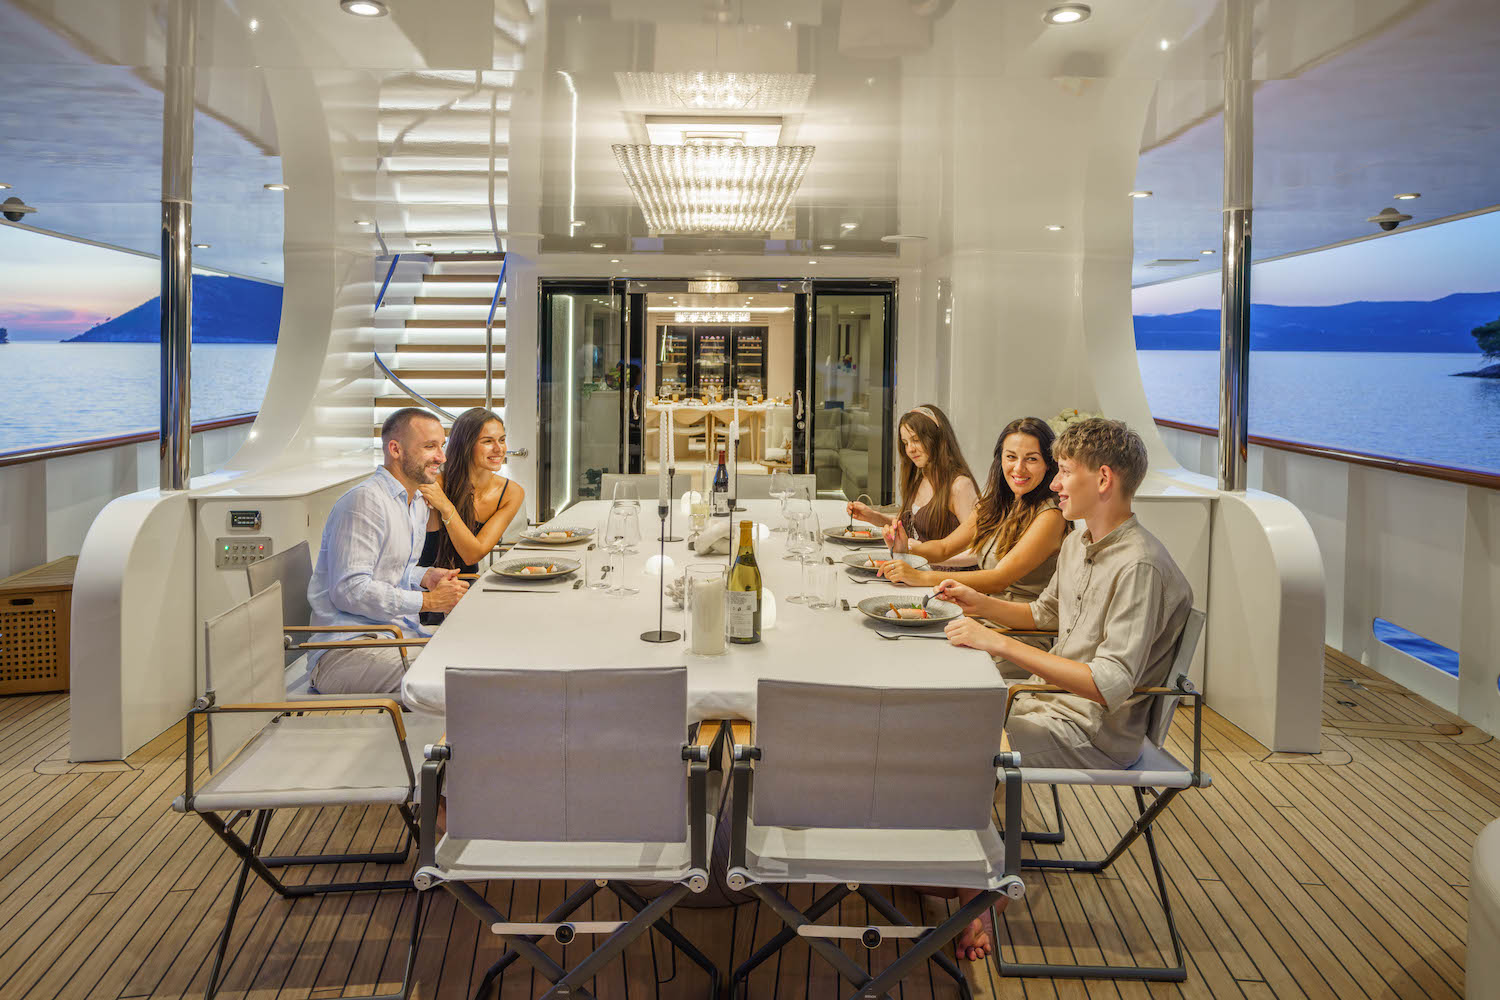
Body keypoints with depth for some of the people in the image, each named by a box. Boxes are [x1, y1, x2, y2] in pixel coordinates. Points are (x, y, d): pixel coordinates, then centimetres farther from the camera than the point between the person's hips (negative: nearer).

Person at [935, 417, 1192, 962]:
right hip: (1053, 701, 9)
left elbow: (1108, 685, -30)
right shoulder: (1078, 545, 7)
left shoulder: (1139, 566, -24)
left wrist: (1001, 643, -30)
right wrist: (980, 603, 7)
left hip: (1097, 732, -9)